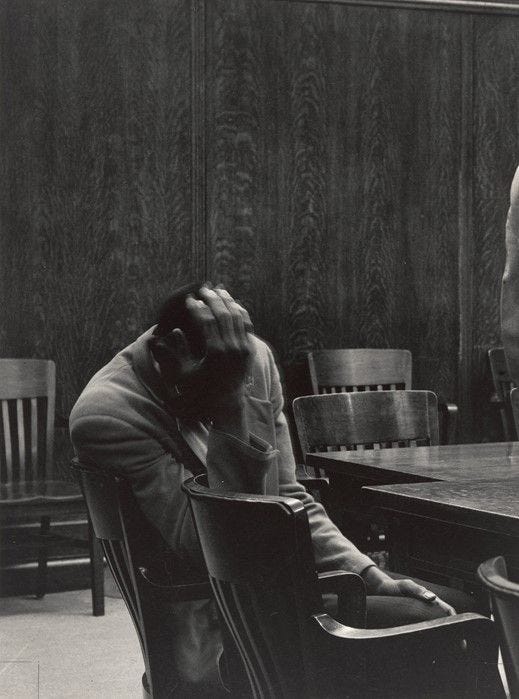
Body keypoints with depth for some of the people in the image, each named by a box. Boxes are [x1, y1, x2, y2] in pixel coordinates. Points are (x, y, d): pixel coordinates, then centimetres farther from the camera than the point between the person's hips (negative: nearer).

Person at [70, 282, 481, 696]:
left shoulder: (256, 359, -3)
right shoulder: (104, 417, -22)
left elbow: (289, 500, 8)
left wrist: (371, 575, -4)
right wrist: (230, 411, -33)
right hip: (220, 634, -7)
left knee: (460, 608, 3)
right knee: (426, 627, -19)